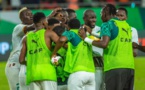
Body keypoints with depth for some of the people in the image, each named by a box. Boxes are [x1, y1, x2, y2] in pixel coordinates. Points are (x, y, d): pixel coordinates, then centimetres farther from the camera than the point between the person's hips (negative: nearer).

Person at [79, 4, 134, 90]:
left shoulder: (107, 24, -2)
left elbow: (104, 44, -16)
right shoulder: (126, 25, 18)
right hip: (130, 66, 7)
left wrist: (86, 38, -6)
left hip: (115, 67, -7)